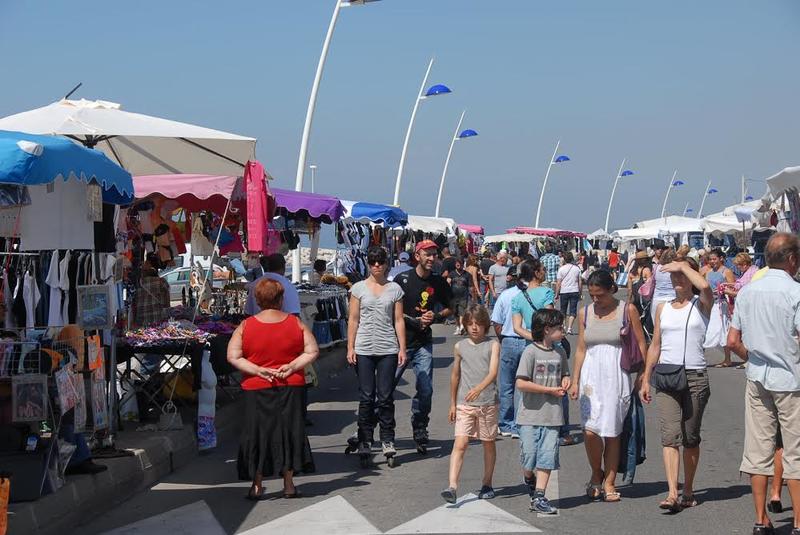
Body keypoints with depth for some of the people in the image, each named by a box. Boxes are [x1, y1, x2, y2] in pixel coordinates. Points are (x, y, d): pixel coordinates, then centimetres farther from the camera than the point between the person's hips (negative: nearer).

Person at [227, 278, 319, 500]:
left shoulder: (245, 326, -4)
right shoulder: (296, 323, -1)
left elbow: (233, 357, -9)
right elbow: (312, 351, -2)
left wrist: (258, 370, -9)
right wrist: (292, 366, -6)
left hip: (257, 389, -1)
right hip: (291, 388, 1)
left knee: (257, 433, 6)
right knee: (289, 431, 9)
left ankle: (257, 487, 7)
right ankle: (289, 485, 11)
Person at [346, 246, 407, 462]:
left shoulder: (394, 289, 6)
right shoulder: (358, 288, 5)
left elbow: (398, 320, 5)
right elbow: (353, 320, 4)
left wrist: (402, 348, 0)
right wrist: (350, 347, -2)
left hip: (388, 349, 0)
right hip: (364, 349, 0)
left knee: (385, 396, 2)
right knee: (366, 397, 2)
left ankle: (387, 439, 10)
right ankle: (365, 440, 10)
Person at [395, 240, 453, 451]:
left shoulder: (439, 283, 4)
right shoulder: (402, 279, -5)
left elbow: (448, 308, 16)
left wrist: (435, 316, -5)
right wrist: (414, 320, -13)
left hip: (423, 343, 3)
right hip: (400, 340, -3)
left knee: (425, 390, 1)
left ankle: (420, 432, 19)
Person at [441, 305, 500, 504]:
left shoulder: (493, 345, -1)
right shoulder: (460, 347, 6)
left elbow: (493, 372, -14)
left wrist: (479, 388, -32)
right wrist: (452, 403, 16)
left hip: (487, 403, -1)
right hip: (464, 404, 1)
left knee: (488, 444, 11)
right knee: (460, 444, -11)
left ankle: (487, 484, 27)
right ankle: (452, 486, -19)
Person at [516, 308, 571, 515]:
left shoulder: (560, 352, 9)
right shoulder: (531, 351, -9)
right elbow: (521, 383, -15)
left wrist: (565, 382, 3)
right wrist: (550, 390, -13)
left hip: (552, 416, 5)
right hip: (531, 414, -4)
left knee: (547, 457, 0)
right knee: (529, 457, 0)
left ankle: (539, 497, 5)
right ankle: (529, 479, 32)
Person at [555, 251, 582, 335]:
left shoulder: (561, 269, -4)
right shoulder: (577, 268, 3)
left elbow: (558, 283, -5)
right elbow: (580, 282, 6)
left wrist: (557, 294, 2)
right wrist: (580, 293, 15)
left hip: (564, 292, -1)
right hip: (574, 291, 1)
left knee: (563, 310, 15)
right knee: (573, 311, 1)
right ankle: (569, 328, -12)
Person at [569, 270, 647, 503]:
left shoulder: (627, 310, 0)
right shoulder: (585, 313, 8)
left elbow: (641, 344, 3)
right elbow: (580, 349, 11)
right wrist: (575, 381, 7)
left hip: (617, 376, -1)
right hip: (591, 376, 2)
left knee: (611, 432, 0)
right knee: (590, 430, -12)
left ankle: (609, 482, 13)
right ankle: (596, 474, 12)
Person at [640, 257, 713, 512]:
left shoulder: (701, 305, 3)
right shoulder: (663, 308, 14)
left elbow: (704, 286, -22)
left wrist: (684, 265, -8)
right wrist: (645, 379, 14)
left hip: (695, 377, -2)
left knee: (691, 437, 6)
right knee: (670, 435, -11)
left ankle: (688, 491, 19)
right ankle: (672, 494, -19)